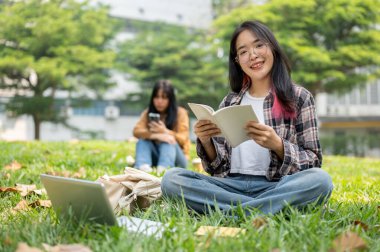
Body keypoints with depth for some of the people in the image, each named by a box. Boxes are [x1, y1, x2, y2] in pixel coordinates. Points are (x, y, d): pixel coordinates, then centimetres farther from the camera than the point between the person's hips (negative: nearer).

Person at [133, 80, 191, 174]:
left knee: (168, 140, -31)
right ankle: (143, 167, -55)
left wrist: (165, 132, -30)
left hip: (176, 159, -2)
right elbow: (136, 131, -13)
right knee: (142, 140, -23)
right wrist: (156, 135, -33)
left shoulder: (180, 113, -2)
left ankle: (163, 169, -62)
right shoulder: (148, 113, 5)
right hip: (155, 157, 2)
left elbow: (183, 139, -11)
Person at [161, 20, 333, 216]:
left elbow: (313, 162, 2)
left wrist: (278, 145, -17)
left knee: (321, 180, -33)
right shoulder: (230, 102, 14)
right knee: (171, 179, -21)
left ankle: (227, 215, -27)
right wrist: (205, 142, -8)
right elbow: (219, 167, 13)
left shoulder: (299, 97, 6)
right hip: (232, 185, 3)